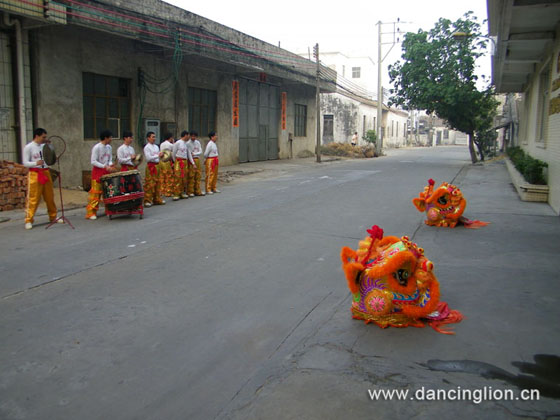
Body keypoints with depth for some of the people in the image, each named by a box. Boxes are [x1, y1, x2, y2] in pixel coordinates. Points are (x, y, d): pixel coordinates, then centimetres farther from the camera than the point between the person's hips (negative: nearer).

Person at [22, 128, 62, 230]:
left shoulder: (44, 146, 9)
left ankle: (53, 217, 26)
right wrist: (36, 163, -26)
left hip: (46, 173, 5)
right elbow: (25, 163, -9)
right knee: (33, 198, -5)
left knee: (50, 197, 12)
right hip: (34, 174, -5)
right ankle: (29, 221, 4)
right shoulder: (28, 147, -6)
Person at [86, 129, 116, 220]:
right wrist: (105, 167, -21)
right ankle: (90, 213, -5)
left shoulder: (109, 147, 9)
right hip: (98, 171, -7)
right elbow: (93, 162, -16)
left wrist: (110, 165, -6)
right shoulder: (96, 148, -13)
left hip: (106, 171, 7)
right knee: (95, 192, -8)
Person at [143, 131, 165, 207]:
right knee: (149, 184, -6)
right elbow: (148, 158, -17)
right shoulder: (147, 147, -8)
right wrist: (157, 155, -16)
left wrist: (161, 155, 2)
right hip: (151, 166, -8)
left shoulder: (156, 146, 16)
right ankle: (147, 201, -1)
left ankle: (157, 199, 20)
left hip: (157, 165, 8)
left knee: (158, 183, 11)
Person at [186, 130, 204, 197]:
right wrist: (193, 164, -16)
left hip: (197, 160, 6)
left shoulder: (198, 142, 10)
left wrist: (194, 153, -13)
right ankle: (190, 192, 1)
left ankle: (197, 191, 13)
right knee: (191, 177, -5)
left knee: (198, 176, 6)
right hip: (191, 160, -6)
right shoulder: (188, 143, -8)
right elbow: (189, 154, -12)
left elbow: (200, 152, 6)